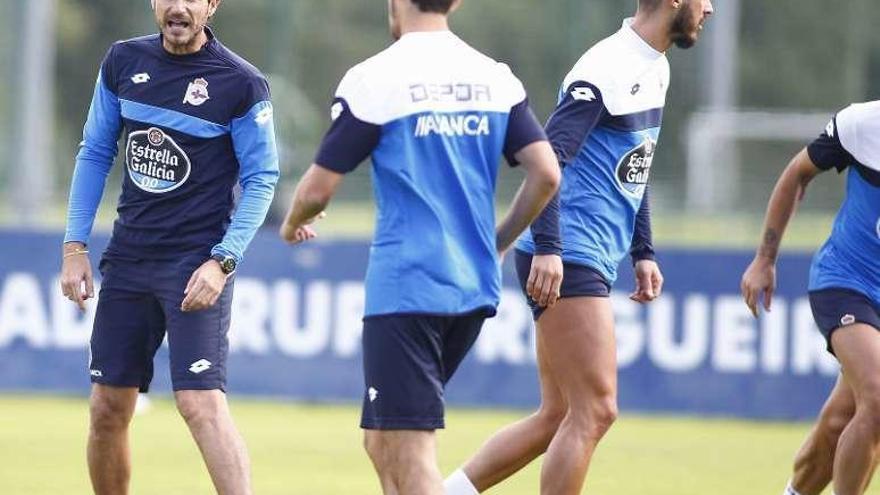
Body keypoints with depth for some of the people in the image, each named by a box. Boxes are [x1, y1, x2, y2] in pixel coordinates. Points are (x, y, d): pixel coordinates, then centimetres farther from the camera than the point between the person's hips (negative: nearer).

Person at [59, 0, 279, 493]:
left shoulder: (242, 83, -9)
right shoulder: (124, 62, 5)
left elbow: (261, 180, -5)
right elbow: (95, 153, 13)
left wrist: (222, 262, -15)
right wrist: (75, 245, 6)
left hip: (197, 262, -5)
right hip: (128, 258, 5)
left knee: (201, 402, -18)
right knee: (108, 407, 7)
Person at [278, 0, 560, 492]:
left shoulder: (372, 79, -8)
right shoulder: (496, 78, 6)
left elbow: (318, 189, -6)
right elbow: (546, 174, 1)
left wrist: (293, 225, 16)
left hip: (404, 289, -6)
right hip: (474, 287, 6)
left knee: (410, 455, -6)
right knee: (382, 442, 19)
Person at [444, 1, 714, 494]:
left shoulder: (656, 69, 15)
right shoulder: (609, 69, -15)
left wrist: (643, 253, 21)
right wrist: (547, 247, -28)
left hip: (590, 263, 10)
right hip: (564, 262, -10)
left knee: (559, 416, 10)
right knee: (595, 411, -11)